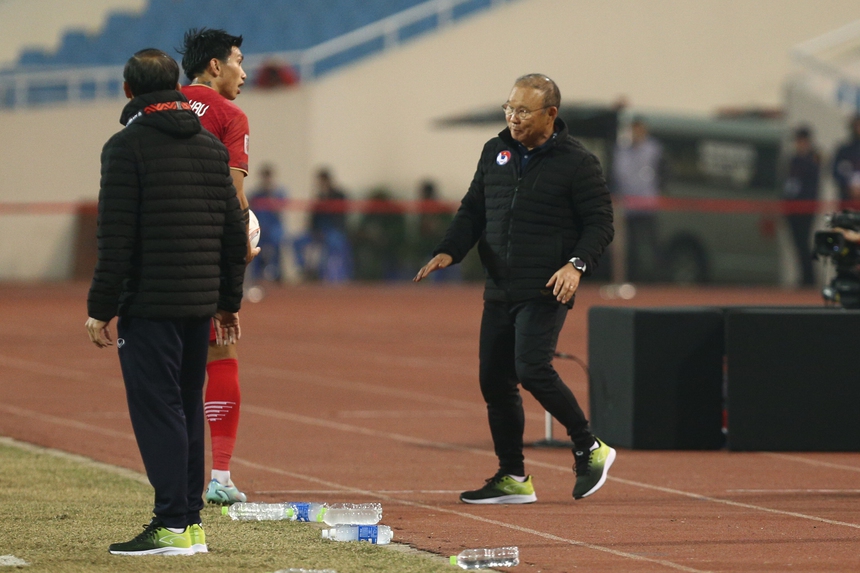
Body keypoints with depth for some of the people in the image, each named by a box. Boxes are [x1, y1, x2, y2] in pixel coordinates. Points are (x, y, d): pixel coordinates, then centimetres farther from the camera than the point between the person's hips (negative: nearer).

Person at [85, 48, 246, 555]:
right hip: (200, 303, 7)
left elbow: (117, 237, -13)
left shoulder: (127, 147, -8)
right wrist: (229, 300, 20)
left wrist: (101, 308, -10)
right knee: (188, 408, 13)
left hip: (149, 304, -7)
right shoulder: (211, 146, 12)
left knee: (157, 409, -5)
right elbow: (234, 231, 13)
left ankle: (173, 526, -7)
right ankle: (192, 521, 15)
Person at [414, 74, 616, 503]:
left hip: (545, 291, -7)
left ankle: (589, 451, -4)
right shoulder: (495, 153, 12)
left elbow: (600, 222, -5)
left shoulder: (577, 162, -5)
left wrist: (577, 264, -21)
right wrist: (449, 251, 1)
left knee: (532, 368, -21)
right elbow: (473, 210, 18)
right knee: (494, 381, 5)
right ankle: (512, 479, 15)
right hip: (499, 290, 7)